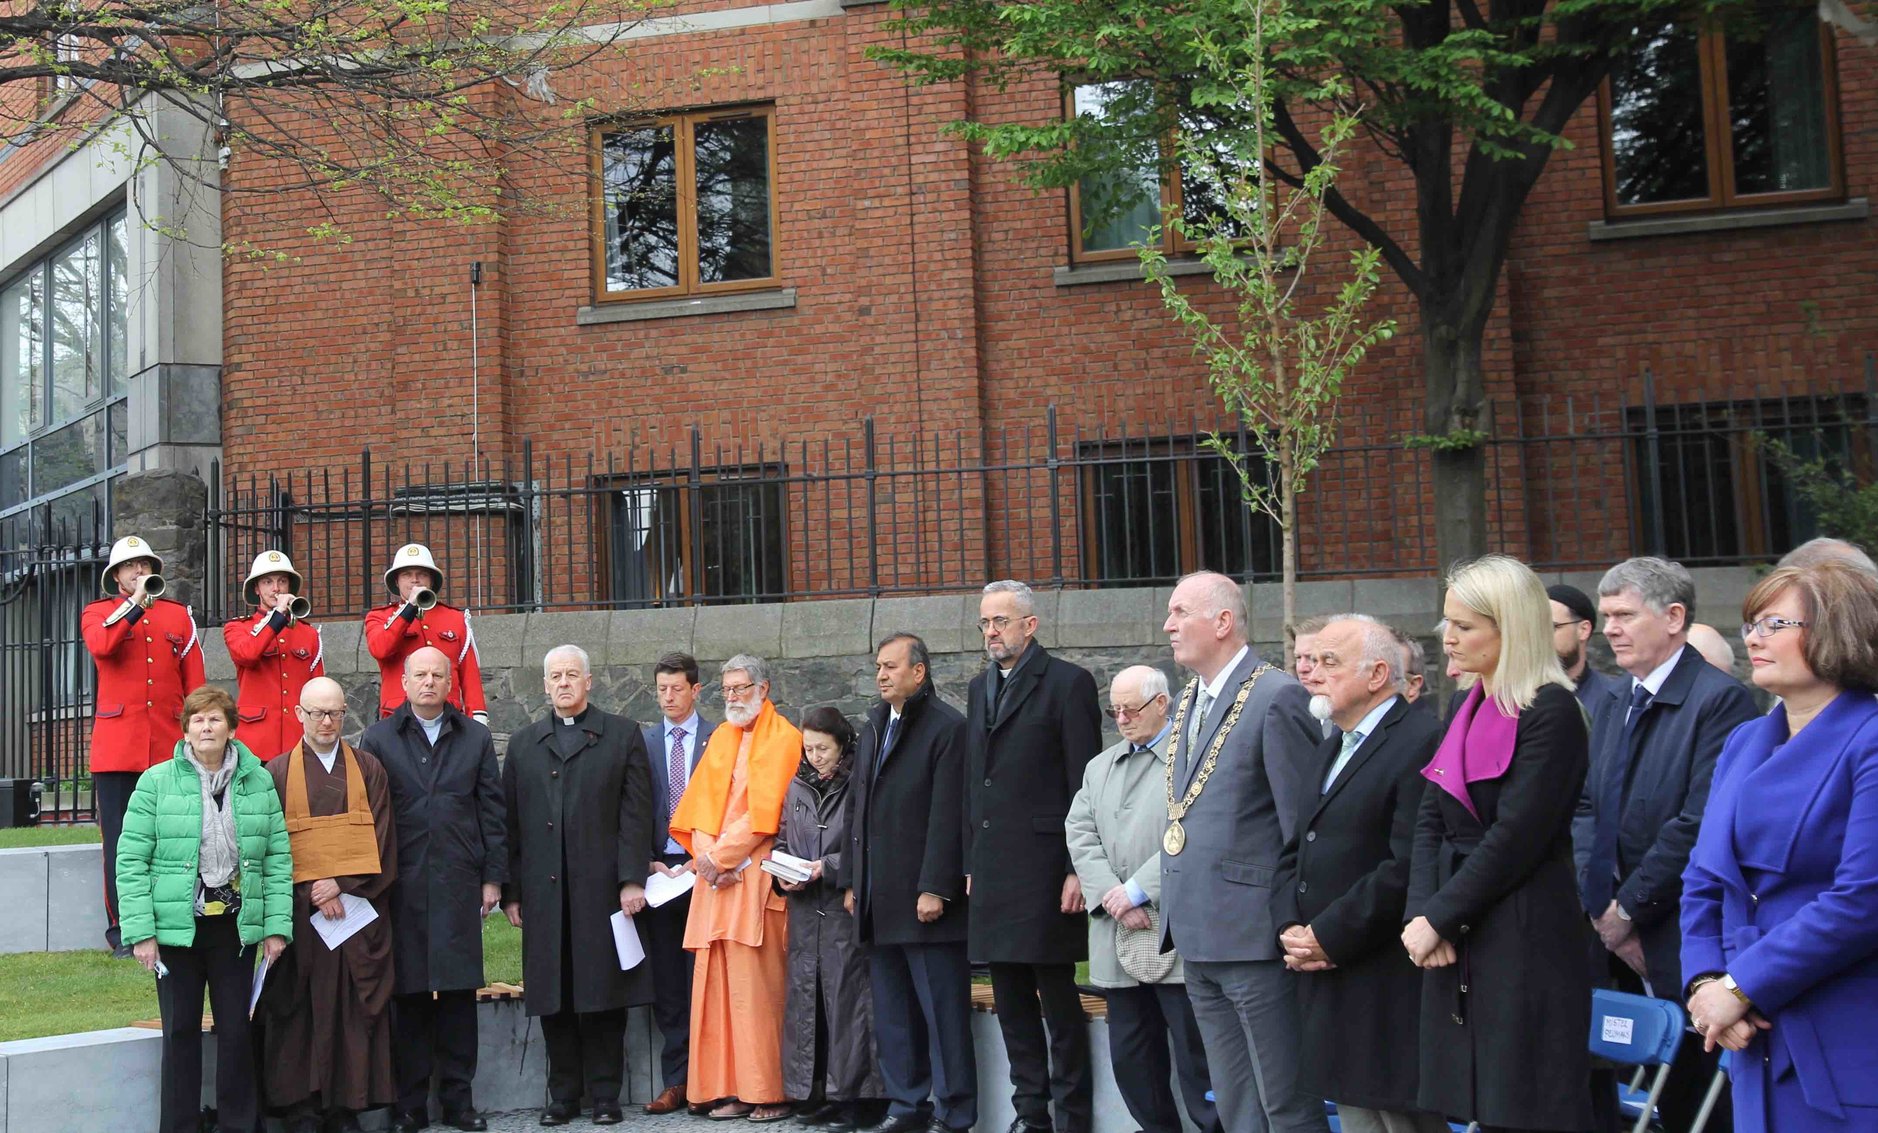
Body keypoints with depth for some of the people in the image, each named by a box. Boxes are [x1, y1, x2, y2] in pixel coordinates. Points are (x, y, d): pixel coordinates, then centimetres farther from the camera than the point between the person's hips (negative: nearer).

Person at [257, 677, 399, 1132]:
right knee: (303, 1009, -2)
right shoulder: (278, 773, 5)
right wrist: (312, 895, -11)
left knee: (354, 1007, 1)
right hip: (301, 910, -1)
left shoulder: (368, 769, 9)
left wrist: (341, 884, -9)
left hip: (360, 910, 1)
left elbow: (380, 840, 3)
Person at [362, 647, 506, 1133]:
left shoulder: (475, 738, 11)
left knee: (459, 993, 3)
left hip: (459, 885, 1)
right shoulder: (378, 739, 7)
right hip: (402, 886, -1)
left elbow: (492, 810, 10)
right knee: (408, 996, 2)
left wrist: (493, 876, 4)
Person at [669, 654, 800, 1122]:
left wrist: (722, 856, -11)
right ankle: (731, 1088, 7)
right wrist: (706, 855, -5)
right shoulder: (719, 739, 18)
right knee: (717, 984, 3)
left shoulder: (784, 739, -2)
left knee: (758, 986, -8)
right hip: (715, 875, 6)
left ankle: (769, 1092, -3)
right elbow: (700, 803, 12)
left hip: (757, 877, -6)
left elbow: (766, 810, -10)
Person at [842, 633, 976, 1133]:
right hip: (879, 900, 8)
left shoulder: (947, 727, -8)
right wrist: (851, 880, 15)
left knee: (942, 1011, -2)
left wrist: (935, 888, -18)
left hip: (925, 898, -8)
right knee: (892, 1011, 12)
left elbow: (947, 814, -14)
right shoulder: (874, 727, 17)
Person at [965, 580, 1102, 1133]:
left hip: (1044, 866, -7)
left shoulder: (1068, 682, -5)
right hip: (993, 869, 7)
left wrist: (1078, 870, -13)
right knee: (1010, 999, 11)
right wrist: (970, 863, 12)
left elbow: (1084, 783, -8)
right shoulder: (980, 687, 16)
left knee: (1058, 998, -1)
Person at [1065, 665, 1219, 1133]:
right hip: (1118, 941, 7)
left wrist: (1138, 890, -14)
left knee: (1197, 1060, -4)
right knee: (1130, 1060, 11)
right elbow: (1080, 836, 9)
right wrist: (1112, 896, -6)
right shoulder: (1099, 767, 20)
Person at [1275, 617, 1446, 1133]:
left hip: (1390, 989, -9)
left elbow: (1408, 868, -21)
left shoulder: (1421, 741, -12)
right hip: (1330, 979, 9)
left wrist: (1327, 936, -16)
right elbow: (1294, 852, 18)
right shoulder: (1331, 746, 19)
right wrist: (1290, 927, 0)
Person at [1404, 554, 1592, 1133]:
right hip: (1457, 943, 8)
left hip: (1524, 941, -8)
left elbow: (1515, 838, -17)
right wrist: (1419, 913, -3)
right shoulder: (1469, 706, 14)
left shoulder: (1551, 712, -11)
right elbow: (1430, 819, 10)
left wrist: (1439, 918, -12)